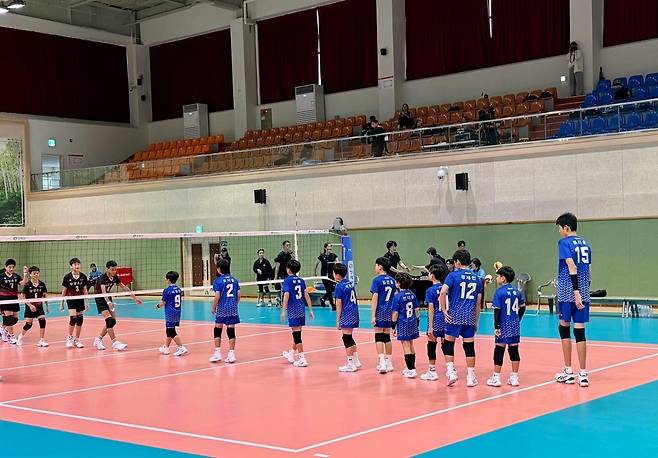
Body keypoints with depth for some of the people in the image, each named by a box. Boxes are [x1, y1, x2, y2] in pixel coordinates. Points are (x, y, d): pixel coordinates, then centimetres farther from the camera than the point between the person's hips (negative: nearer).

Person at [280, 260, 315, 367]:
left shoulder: (287, 280, -7)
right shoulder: (301, 280, 10)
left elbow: (286, 295, -16)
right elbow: (306, 295, 6)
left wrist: (283, 311, -16)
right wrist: (310, 310, 9)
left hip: (293, 310, -7)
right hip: (301, 309, 7)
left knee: (297, 334, -5)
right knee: (297, 333, 19)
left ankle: (302, 359, -8)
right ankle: (292, 354, 36)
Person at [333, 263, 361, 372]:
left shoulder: (339, 287, -12)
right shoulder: (350, 283, 12)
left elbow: (339, 305, -12)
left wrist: (338, 320, -7)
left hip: (346, 315, -8)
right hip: (354, 313, 8)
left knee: (347, 339, -3)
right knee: (349, 338, 17)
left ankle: (350, 365, 0)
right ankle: (356, 361, 22)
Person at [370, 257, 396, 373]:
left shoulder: (377, 280, -9)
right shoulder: (392, 280, 9)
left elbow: (375, 298, -12)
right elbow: (395, 297, 14)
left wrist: (373, 316, -13)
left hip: (380, 312, -6)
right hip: (389, 312, 6)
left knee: (379, 337, -3)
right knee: (387, 337, 13)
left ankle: (382, 362, -11)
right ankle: (389, 363, 18)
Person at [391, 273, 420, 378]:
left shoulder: (398, 297, -13)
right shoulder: (412, 295, 5)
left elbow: (395, 313, -11)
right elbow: (417, 310, 10)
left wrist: (394, 326, -4)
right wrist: (417, 323, 19)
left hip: (403, 325, -6)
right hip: (412, 323, 6)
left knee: (406, 346, -2)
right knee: (411, 346, 16)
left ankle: (411, 370, -4)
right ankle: (411, 368, 24)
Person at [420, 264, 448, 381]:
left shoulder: (430, 290, -9)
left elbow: (431, 309, -13)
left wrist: (430, 327, -12)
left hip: (436, 321, -5)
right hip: (446, 320, 5)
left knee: (431, 344, 5)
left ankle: (432, 371, 9)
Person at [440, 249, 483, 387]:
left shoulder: (453, 275, -3)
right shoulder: (476, 279, 11)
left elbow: (443, 292, -17)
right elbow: (478, 303, 14)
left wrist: (444, 310, -8)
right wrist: (476, 321, 20)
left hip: (454, 317, -3)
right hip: (470, 318, 4)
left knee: (448, 344, 8)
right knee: (469, 347, 7)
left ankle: (451, 371, -4)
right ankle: (470, 377, 11)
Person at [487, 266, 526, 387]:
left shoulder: (499, 292, -10)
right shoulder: (517, 292, 6)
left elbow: (497, 310, -13)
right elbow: (522, 307, 12)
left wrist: (496, 327, -13)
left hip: (503, 326, -5)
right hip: (515, 326, 5)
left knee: (499, 350, 2)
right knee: (514, 350, 9)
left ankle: (496, 377, 6)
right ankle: (514, 377, 14)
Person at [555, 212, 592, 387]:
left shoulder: (565, 243, -7)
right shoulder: (585, 244, 13)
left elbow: (572, 267, -17)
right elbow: (588, 270, 17)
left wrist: (576, 292, -23)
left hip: (567, 293, -5)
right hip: (584, 294, 5)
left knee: (564, 327, 8)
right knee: (580, 330, 4)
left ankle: (568, 372, 12)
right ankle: (583, 374, 1)